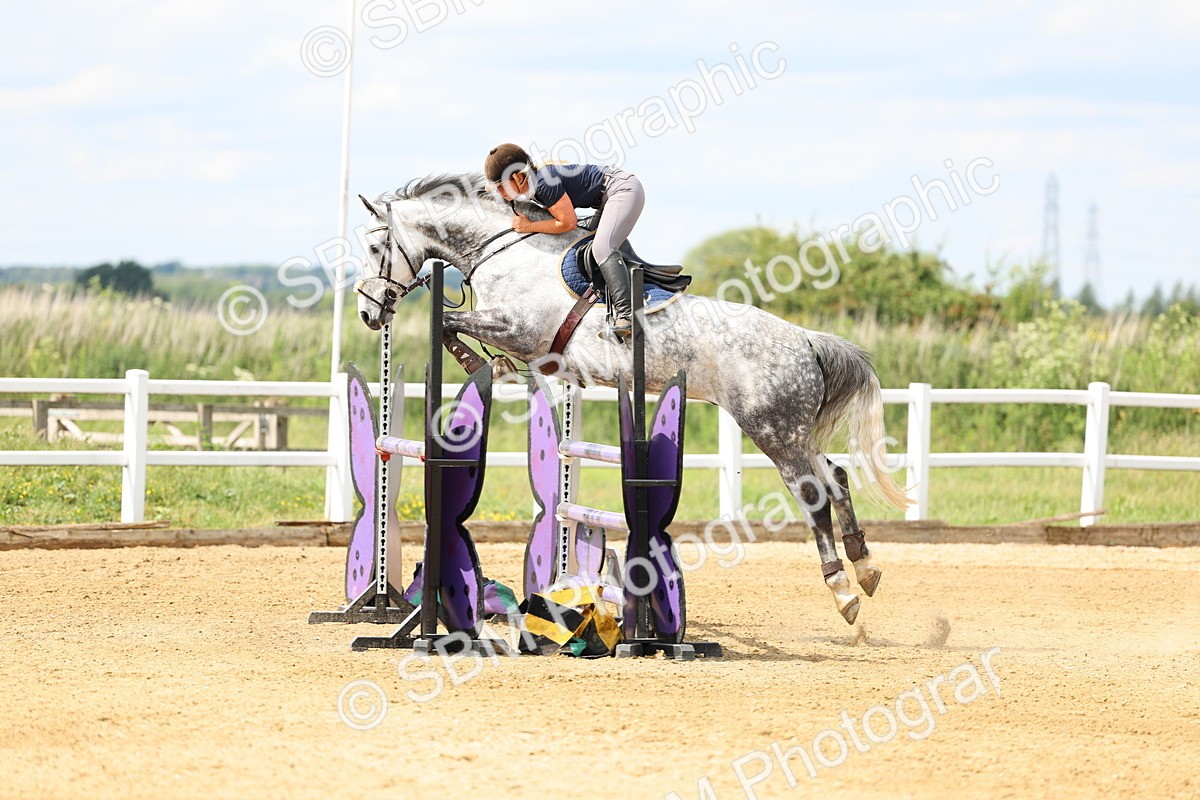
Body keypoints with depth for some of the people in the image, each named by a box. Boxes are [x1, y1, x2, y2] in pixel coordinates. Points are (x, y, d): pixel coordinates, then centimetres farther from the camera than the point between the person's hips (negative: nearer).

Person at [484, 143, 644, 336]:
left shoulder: (545, 182, -26)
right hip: (608, 198, 11)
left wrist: (530, 226, -15)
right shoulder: (532, 185, 2)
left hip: (623, 188, -11)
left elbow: (568, 222, -22)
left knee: (601, 249, -25)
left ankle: (625, 315, -33)